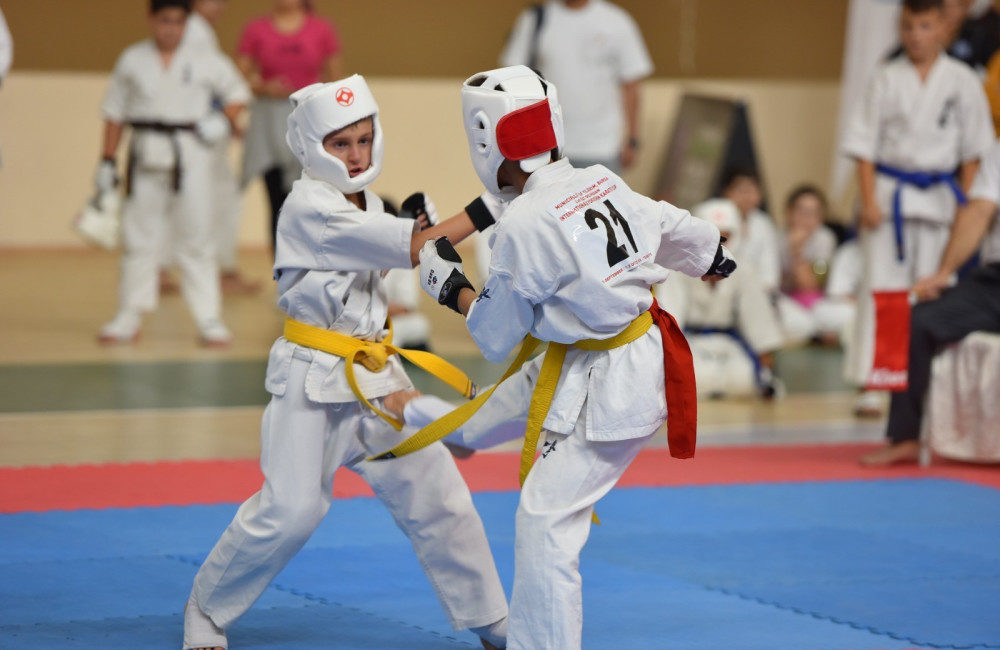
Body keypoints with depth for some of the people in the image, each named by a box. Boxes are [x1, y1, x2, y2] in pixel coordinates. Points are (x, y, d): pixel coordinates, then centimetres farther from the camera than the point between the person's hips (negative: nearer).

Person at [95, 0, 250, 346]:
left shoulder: (204, 62, 1)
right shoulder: (132, 61, 5)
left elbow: (238, 92, 14)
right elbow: (115, 113, 9)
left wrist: (225, 121, -4)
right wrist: (107, 161, 7)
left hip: (190, 157, -1)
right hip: (147, 157, 1)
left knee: (195, 236, -2)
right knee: (139, 236, 6)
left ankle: (209, 319, 4)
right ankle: (129, 317, 17)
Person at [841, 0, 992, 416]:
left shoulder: (961, 81, 2)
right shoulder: (887, 78, 0)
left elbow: (973, 149, 7)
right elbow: (865, 145, 1)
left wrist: (965, 205, 2)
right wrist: (869, 200, -7)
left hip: (938, 197, 1)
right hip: (889, 194, -1)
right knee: (881, 285, -5)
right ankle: (871, 386, -5)